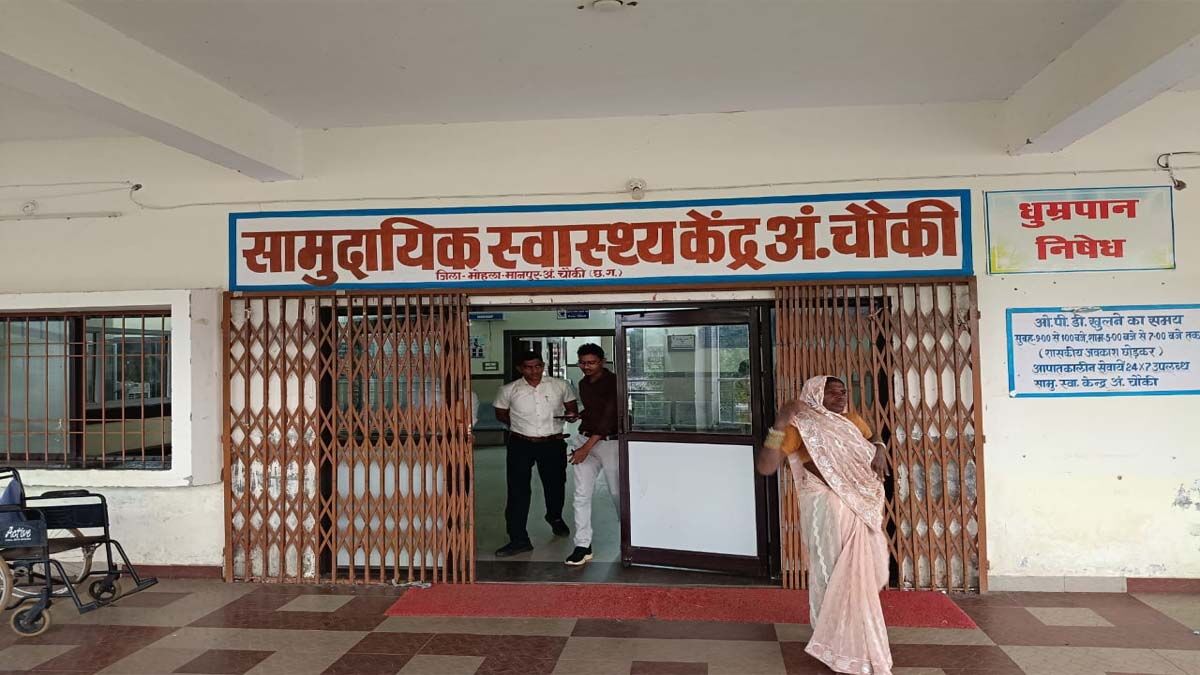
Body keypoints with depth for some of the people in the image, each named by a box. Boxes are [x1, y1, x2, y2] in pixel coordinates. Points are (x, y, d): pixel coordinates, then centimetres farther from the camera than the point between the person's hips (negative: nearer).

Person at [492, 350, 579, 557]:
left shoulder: (560, 385, -3)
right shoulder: (509, 390, -5)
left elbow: (572, 407, 12)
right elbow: (500, 414, 10)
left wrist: (571, 415, -10)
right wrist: (520, 426, 1)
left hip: (553, 444, 2)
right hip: (521, 445, -1)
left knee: (555, 485, 18)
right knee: (518, 491, -6)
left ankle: (555, 518, 48)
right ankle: (518, 539, 1)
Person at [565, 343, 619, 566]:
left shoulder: (613, 383, -14)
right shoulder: (583, 384, 10)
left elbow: (608, 418, -22)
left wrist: (587, 447, -26)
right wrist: (578, 416, 8)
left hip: (610, 442, -6)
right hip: (586, 441, 6)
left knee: (617, 493, 5)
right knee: (582, 494, -2)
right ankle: (583, 546, 2)